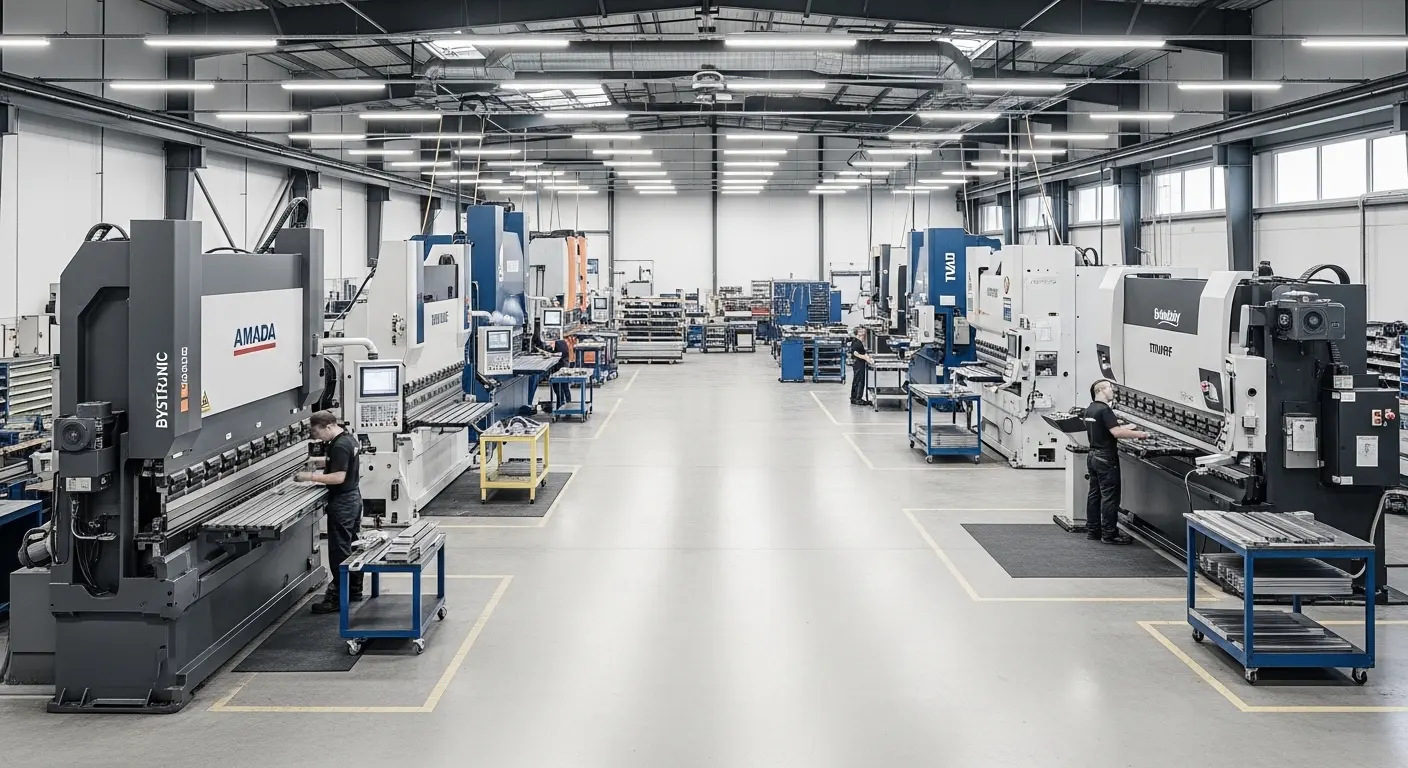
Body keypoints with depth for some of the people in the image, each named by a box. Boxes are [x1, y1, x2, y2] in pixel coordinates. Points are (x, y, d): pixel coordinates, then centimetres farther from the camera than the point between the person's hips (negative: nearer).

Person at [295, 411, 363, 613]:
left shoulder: (339, 446, -22)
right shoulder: (348, 438, 8)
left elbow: (338, 477, -26)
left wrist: (310, 477, -23)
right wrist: (324, 461, 10)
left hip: (342, 502, -10)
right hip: (353, 497, 10)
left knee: (339, 551, -5)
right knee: (352, 546, 16)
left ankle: (338, 598, -1)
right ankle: (354, 590, 23)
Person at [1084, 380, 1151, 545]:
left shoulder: (1090, 409, 10)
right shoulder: (1104, 409, -18)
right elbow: (1117, 432, -26)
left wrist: (1123, 428, 17)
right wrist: (1139, 434, -18)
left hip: (1093, 456, 10)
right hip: (1106, 458, -10)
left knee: (1094, 493, 13)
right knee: (1110, 496, -5)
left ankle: (1092, 530, 17)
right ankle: (1109, 534, -4)